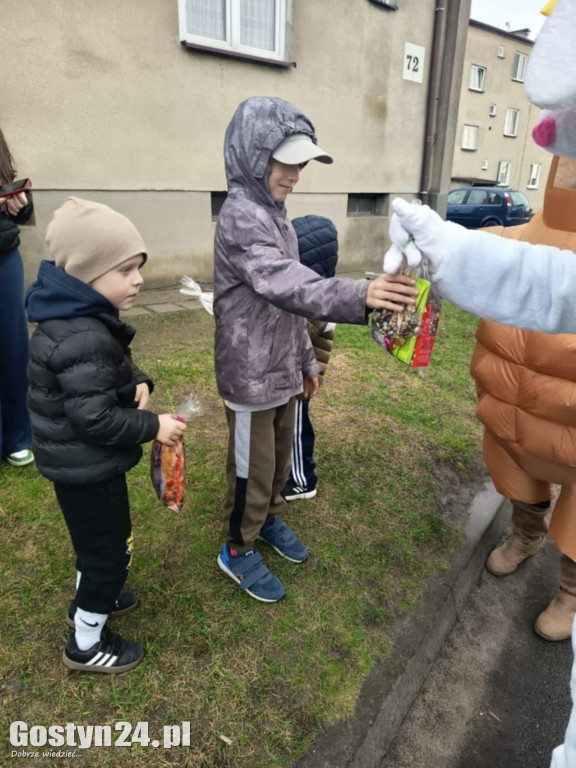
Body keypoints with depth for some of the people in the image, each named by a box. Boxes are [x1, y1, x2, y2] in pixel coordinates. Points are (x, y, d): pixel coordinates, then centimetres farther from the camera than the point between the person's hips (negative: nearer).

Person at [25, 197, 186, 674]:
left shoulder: (85, 318, 1)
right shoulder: (84, 339, -32)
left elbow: (112, 369, 13)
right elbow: (93, 418, -30)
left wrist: (138, 383, -6)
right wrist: (152, 427, -20)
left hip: (78, 459, 10)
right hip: (87, 467, -10)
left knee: (100, 539, 29)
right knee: (109, 551, 9)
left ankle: (89, 600, 53)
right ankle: (87, 644, 31)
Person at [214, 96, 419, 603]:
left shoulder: (276, 215, 11)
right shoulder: (241, 215, -19)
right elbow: (282, 283, -37)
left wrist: (306, 360, 17)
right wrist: (360, 296, -52)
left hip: (282, 371, 9)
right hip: (251, 375, -8)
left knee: (280, 456, 22)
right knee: (252, 467, 7)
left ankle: (270, 519, 46)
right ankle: (238, 549, 30)